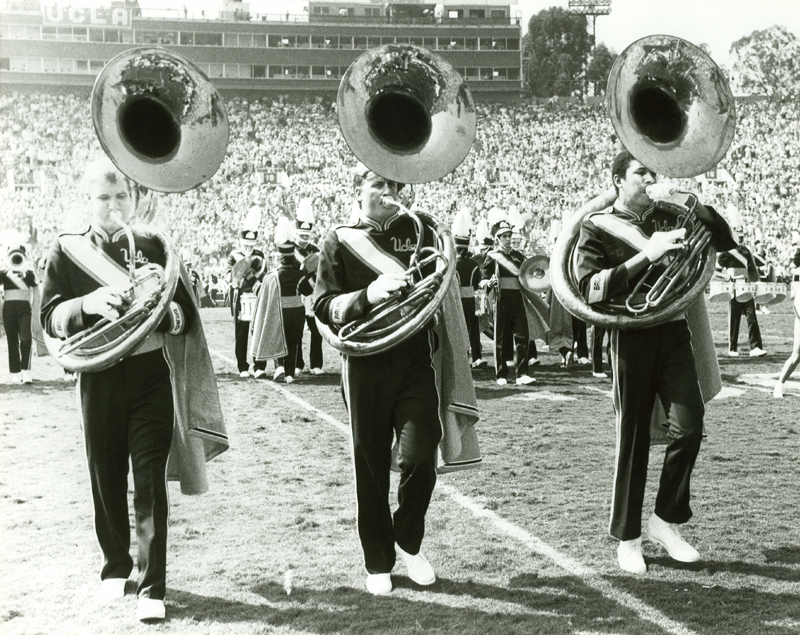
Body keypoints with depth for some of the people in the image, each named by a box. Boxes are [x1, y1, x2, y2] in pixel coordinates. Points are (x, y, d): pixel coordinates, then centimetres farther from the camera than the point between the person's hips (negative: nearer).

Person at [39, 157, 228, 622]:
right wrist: (87, 303, -24)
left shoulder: (154, 248, 4)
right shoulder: (67, 251, 3)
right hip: (99, 379, 1)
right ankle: (116, 566, 31)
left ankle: (153, 586, 2)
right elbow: (50, 319, -5)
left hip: (151, 375, -1)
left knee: (150, 483, -4)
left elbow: (185, 319, 1)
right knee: (107, 478, 10)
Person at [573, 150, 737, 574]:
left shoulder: (668, 218, 11)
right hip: (632, 336, -3)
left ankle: (666, 521, 12)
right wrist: (645, 255, -21)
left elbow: (725, 241, 11)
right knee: (633, 438, 3)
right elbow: (590, 288, -15)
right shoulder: (598, 227, -1)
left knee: (688, 425, -7)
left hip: (674, 332, 3)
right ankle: (627, 538, 15)